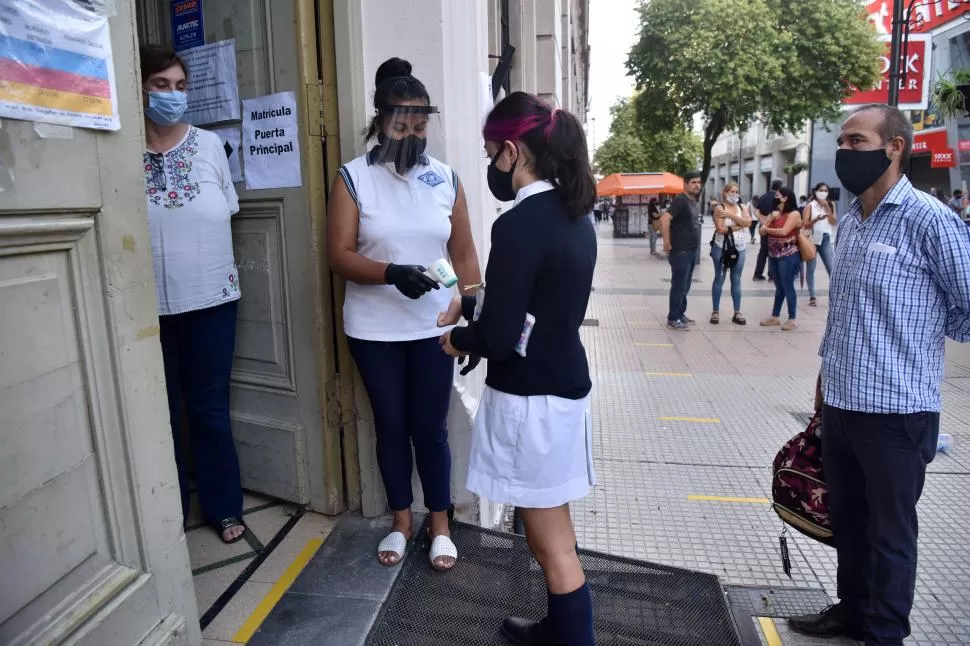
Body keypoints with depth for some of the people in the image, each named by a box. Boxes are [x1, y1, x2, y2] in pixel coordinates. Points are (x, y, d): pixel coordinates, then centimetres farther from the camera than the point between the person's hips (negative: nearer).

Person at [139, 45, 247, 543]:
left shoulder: (210, 145, 1)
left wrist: (215, 263, 6)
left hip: (210, 298, 1)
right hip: (148, 303, 0)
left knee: (210, 408, 10)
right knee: (161, 411, 12)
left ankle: (223, 507, 25)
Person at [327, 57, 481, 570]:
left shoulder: (445, 179, 2)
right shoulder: (353, 178, -4)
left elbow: (464, 253, 5)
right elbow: (339, 255, -10)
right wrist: (393, 272, -26)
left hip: (433, 328, 1)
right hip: (374, 330, 0)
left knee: (431, 428, 8)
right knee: (391, 426, 12)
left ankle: (440, 527, 27)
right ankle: (401, 523, 32)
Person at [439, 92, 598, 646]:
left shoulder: (519, 226, -22)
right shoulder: (574, 216, 6)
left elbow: (499, 337, -22)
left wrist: (456, 339, -1)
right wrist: (469, 307, 16)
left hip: (531, 399, -9)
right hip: (564, 385, 9)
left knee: (552, 542, 8)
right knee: (555, 531, 24)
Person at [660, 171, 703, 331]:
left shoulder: (693, 201, 13)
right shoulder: (680, 200, -15)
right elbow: (664, 219, -26)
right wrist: (667, 243, -23)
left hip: (691, 251, 9)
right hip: (680, 251, -9)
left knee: (685, 286, 16)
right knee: (679, 285, -5)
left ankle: (680, 313, 27)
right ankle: (673, 319, 2)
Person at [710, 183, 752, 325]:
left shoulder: (742, 207, 9)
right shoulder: (720, 207, -5)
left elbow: (748, 222, -10)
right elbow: (720, 228, -17)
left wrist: (731, 215, -16)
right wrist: (738, 226, -7)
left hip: (739, 248, 4)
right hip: (721, 247, -4)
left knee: (736, 280, 7)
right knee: (719, 279, 2)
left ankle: (737, 313, 11)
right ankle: (716, 311, 8)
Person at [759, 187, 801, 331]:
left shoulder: (794, 214, -7)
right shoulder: (776, 214, 13)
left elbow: (784, 231, -20)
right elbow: (762, 232, 8)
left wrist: (767, 229, -5)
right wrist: (770, 218, -6)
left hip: (788, 255, -7)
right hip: (774, 255, 7)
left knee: (788, 287, -2)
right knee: (779, 287, 14)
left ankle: (792, 319, 5)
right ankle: (775, 317, 19)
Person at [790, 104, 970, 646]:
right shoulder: (848, 222, 10)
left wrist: (921, 337, 3)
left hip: (896, 408, -7)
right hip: (842, 402, 7)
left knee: (890, 530, 11)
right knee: (847, 520, 20)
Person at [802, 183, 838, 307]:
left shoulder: (830, 205, 11)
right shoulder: (810, 206, 1)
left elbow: (834, 222, 0)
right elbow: (805, 225, -6)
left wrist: (827, 209, -8)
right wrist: (816, 219, -23)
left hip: (826, 239, 2)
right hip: (812, 239, -2)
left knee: (832, 268, -1)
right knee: (811, 269, 1)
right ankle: (812, 297, 6)